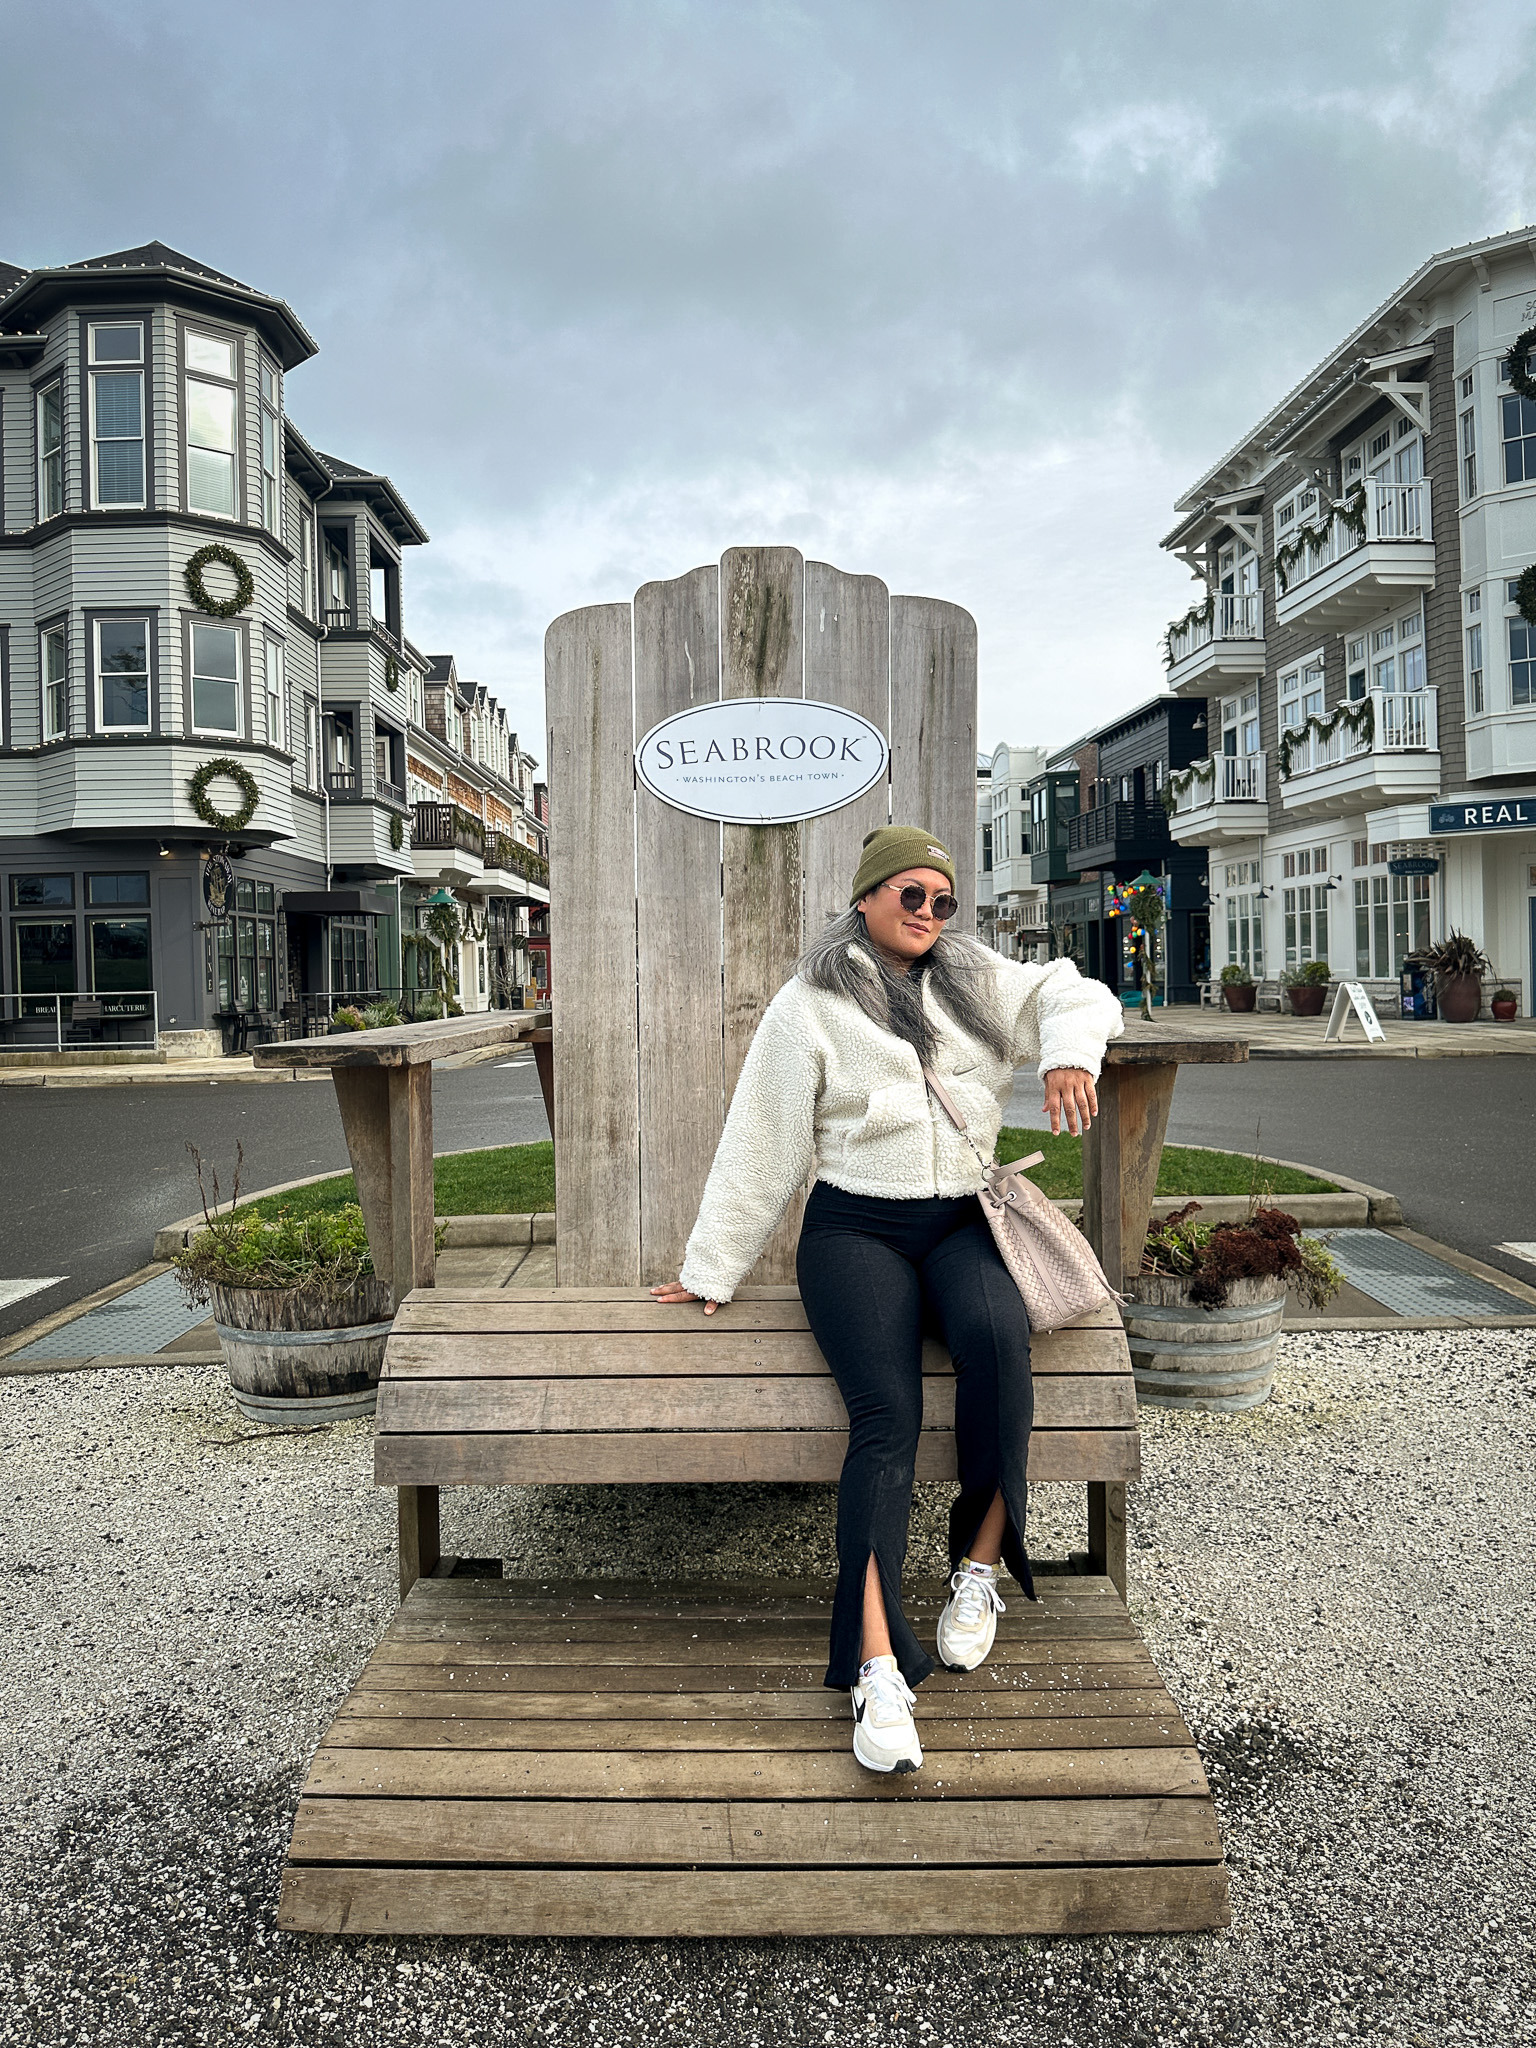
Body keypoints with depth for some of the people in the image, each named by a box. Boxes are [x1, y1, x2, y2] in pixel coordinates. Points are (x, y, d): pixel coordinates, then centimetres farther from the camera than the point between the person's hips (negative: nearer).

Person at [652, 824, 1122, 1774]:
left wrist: (1070, 1050, -8)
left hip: (962, 1223, 3)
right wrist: (713, 1268, 9)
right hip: (857, 1230, -2)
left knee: (997, 1339, -32)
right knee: (887, 1413, -26)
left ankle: (980, 1568, -14)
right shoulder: (810, 1007, 5)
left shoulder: (975, 982, 15)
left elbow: (1073, 992, 17)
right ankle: (878, 1669, -29)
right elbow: (762, 1147, 6)